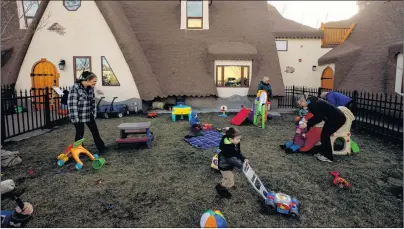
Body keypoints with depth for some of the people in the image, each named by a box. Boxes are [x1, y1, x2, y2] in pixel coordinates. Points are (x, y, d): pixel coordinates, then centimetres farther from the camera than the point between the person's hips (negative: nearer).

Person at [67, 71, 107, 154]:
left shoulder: (91, 88, 1)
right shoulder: (75, 87, -19)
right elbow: (71, 103, -19)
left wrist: (94, 113, 8)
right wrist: (75, 117, -18)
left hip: (89, 115, 6)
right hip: (78, 116, -6)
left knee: (95, 131, 12)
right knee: (79, 133, 6)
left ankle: (101, 148, 25)